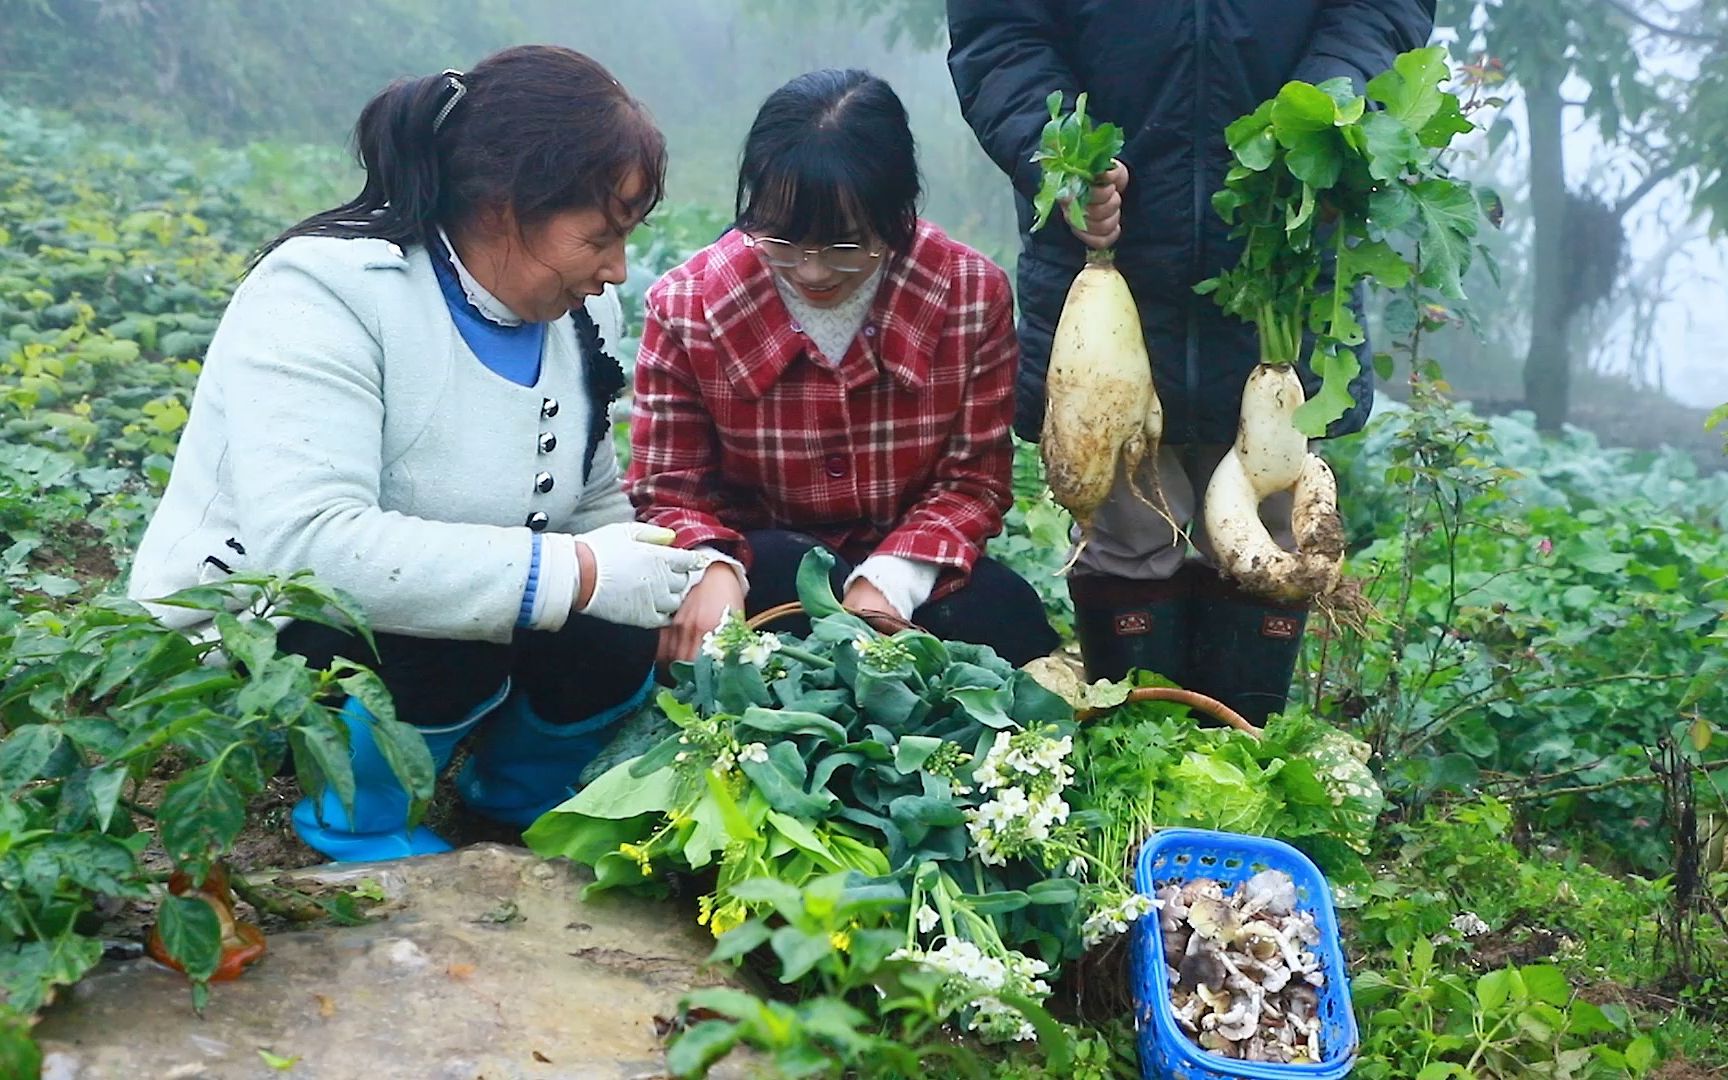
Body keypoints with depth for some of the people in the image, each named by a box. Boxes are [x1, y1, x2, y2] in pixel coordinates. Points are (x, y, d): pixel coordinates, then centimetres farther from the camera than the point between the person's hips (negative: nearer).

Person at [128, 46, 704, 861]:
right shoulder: (323, 292, -26)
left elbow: (592, 503, 8)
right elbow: (302, 543, -38)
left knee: (613, 640, -18)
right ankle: (352, 816, -1)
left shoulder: (580, 310, -4)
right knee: (444, 648, -33)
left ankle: (518, 798, 14)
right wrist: (574, 574, -36)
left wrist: (661, 577, -13)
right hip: (234, 648, -6)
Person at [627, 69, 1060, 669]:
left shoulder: (972, 293, -10)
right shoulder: (684, 307, -11)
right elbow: (667, 490, -7)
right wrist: (710, 566, -32)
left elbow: (974, 481, -6)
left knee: (1002, 616, -28)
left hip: (912, 569, 1)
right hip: (763, 568, -1)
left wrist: (889, 580, -26)